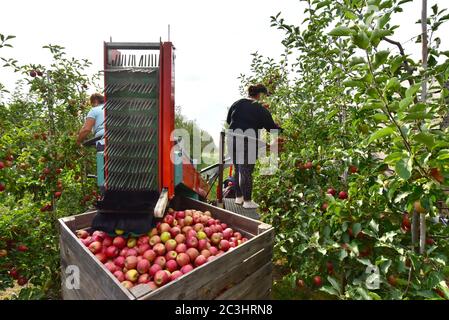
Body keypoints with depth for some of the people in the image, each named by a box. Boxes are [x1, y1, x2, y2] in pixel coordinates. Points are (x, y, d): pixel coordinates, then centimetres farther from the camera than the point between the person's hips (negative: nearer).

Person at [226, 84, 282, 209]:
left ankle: (238, 197, 28)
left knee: (237, 169, 16)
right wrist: (282, 130, 17)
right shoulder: (261, 109, -4)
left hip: (232, 137, 5)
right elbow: (271, 127, 1)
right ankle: (247, 201, 13)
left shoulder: (237, 103, 10)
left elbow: (228, 120, 18)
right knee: (246, 171, 2)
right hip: (248, 141, -5)